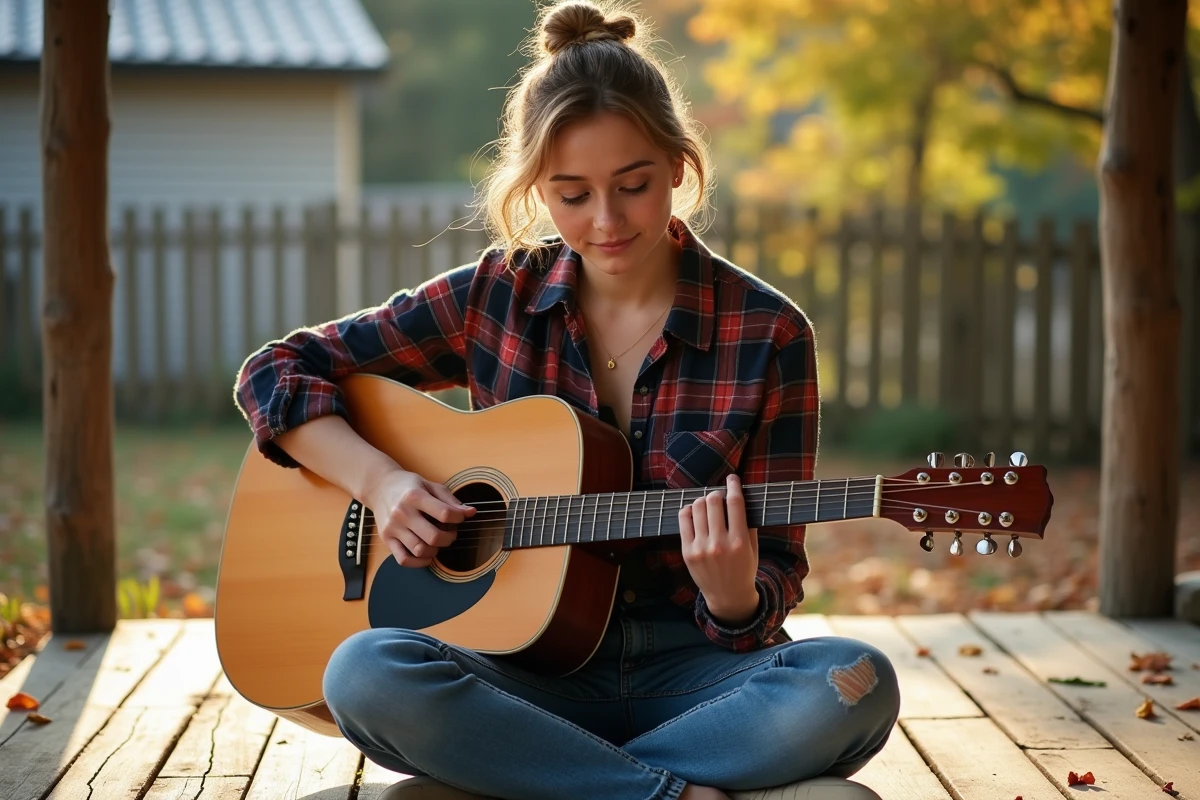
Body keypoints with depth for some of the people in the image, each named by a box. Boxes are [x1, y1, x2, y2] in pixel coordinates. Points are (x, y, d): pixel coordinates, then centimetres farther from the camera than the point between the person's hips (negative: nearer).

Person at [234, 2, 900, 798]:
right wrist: (380, 479, -10)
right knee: (366, 674, -31)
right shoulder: (496, 297, 1)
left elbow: (776, 582, -1)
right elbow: (275, 373, 7)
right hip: (531, 673, 1)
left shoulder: (769, 334, -4)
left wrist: (733, 596, -25)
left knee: (854, 685, -32)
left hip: (690, 671, -1)